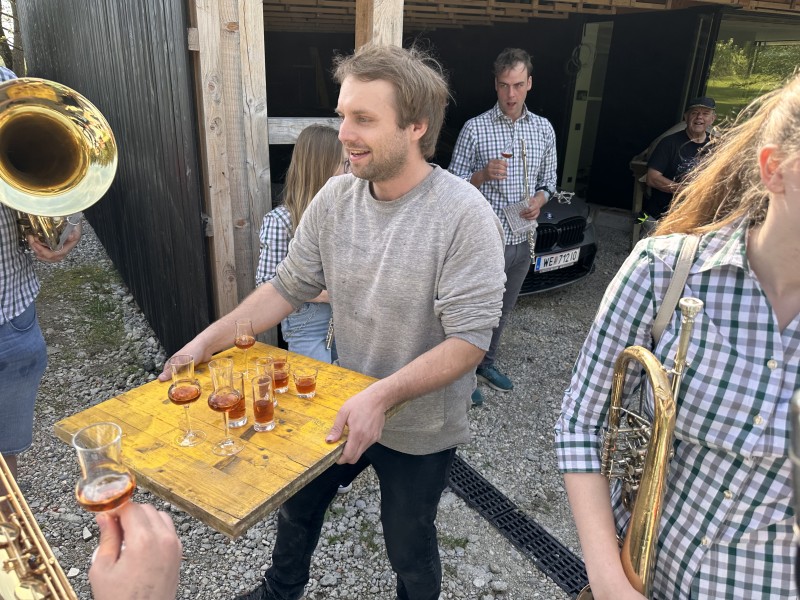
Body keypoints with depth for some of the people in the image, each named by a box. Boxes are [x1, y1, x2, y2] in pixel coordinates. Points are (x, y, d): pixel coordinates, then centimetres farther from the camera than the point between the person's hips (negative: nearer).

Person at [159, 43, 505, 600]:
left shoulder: (466, 216, -26)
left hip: (419, 430, -5)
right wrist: (209, 340, -9)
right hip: (341, 406, 6)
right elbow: (289, 285, -2)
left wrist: (382, 395, -37)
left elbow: (468, 341, -27)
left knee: (409, 544, 19)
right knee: (297, 506, 27)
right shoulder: (336, 197, -10)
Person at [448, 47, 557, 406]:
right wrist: (484, 174, -24)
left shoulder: (544, 129, 7)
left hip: (522, 241, 5)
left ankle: (487, 364, 38)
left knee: (502, 310, 19)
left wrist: (538, 201, -7)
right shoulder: (475, 129, -6)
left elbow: (548, 181, 15)